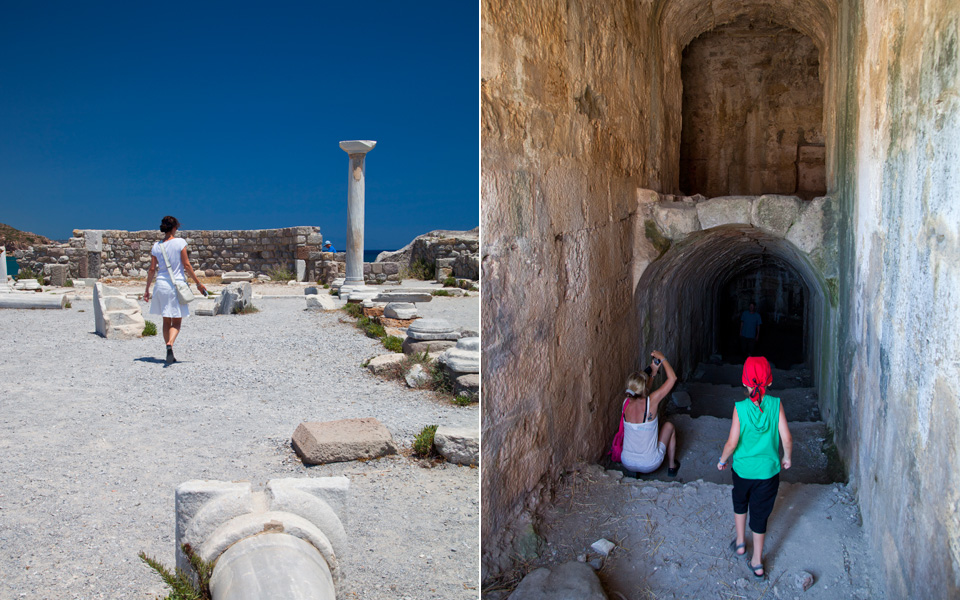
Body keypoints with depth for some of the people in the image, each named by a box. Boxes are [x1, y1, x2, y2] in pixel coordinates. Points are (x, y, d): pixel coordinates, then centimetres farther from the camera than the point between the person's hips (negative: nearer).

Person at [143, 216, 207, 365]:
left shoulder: (156, 246, 4)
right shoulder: (180, 242, -6)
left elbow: (152, 270, 5)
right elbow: (186, 265, -7)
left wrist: (147, 290, 14)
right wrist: (198, 283, 0)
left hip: (161, 285, 3)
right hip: (177, 284, -3)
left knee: (166, 321, 14)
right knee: (176, 322, 3)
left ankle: (170, 354, 15)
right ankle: (170, 344, -25)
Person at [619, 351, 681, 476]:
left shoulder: (626, 403, -10)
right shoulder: (651, 402, -22)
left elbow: (642, 391, 15)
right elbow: (672, 378, -11)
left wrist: (653, 372, 14)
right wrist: (662, 358, -1)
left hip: (627, 463, 4)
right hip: (649, 465, -4)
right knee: (669, 426, 19)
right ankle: (672, 466, 33)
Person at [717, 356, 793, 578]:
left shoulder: (740, 408, -18)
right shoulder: (776, 405, -15)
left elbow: (732, 443, -17)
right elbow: (787, 439, -13)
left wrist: (722, 460, 1)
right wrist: (787, 458, 7)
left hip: (743, 469, -1)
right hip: (768, 470, 1)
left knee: (740, 502, 28)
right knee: (760, 513, 14)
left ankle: (740, 542, 40)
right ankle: (757, 562, 23)